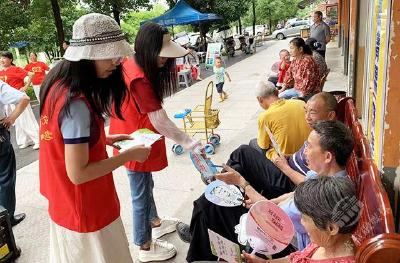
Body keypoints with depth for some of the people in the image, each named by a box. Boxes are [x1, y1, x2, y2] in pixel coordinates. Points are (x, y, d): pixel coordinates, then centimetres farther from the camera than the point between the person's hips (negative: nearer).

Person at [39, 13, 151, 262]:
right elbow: (78, 174, -27)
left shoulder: (58, 85, -2)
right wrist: (129, 155, -19)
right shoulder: (76, 103, -30)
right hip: (86, 211, -9)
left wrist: (104, 139, 5)